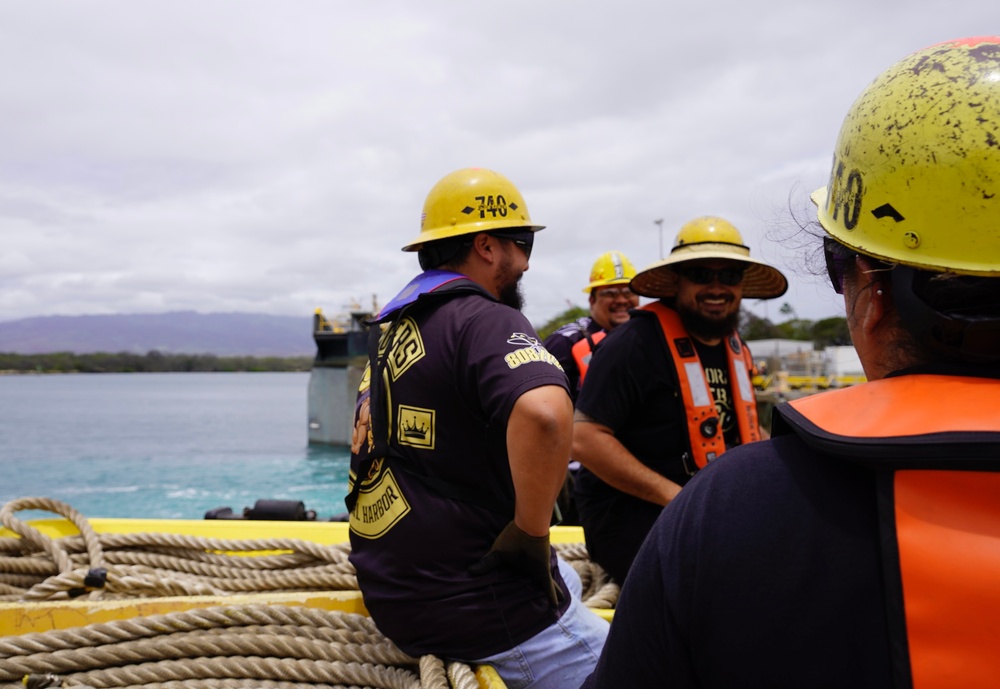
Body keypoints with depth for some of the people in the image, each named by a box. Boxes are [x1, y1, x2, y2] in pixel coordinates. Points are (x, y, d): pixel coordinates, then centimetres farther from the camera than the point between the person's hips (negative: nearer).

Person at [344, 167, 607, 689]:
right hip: (473, 604, -9)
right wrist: (530, 532, -25)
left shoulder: (392, 324, 9)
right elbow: (545, 413, -39)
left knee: (567, 581, 32)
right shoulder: (485, 320, -19)